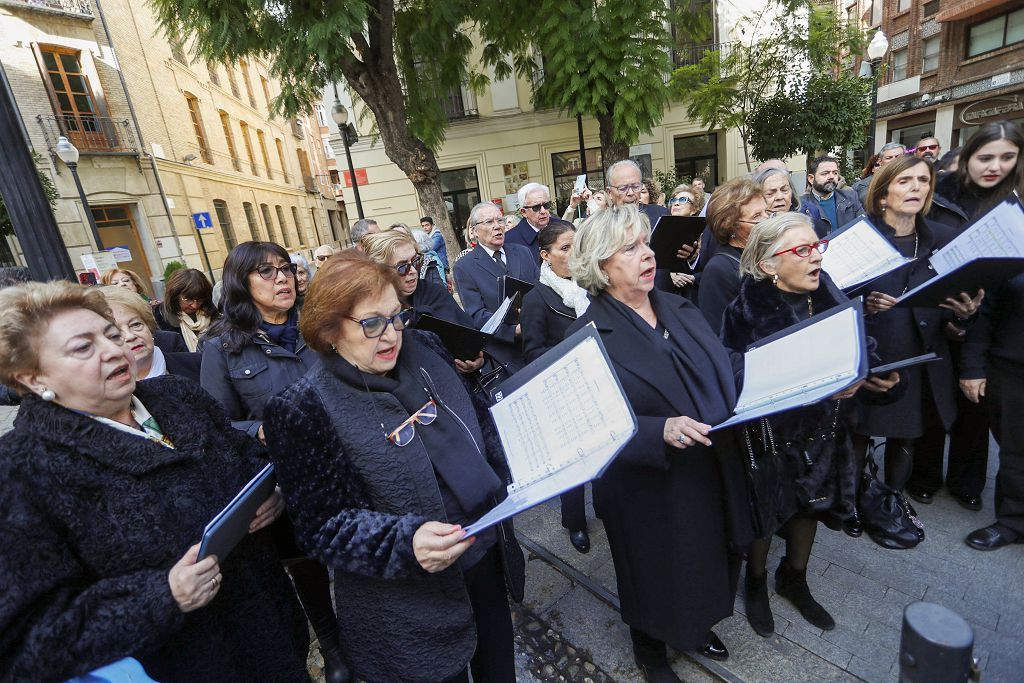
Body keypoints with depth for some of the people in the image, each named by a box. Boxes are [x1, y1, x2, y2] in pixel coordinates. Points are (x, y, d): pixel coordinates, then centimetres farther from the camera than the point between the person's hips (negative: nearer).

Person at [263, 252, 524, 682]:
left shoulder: (423, 350, -4)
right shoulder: (304, 409, -19)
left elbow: (478, 418, 8)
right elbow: (322, 525, -19)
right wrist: (406, 544, -32)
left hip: (488, 557, 5)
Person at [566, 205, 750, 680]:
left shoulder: (681, 308, 2)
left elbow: (724, 371, 9)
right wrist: (661, 430, -33)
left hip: (713, 471, 6)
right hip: (651, 490, -6)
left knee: (709, 563, 27)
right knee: (656, 575, 18)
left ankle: (696, 627, 59)